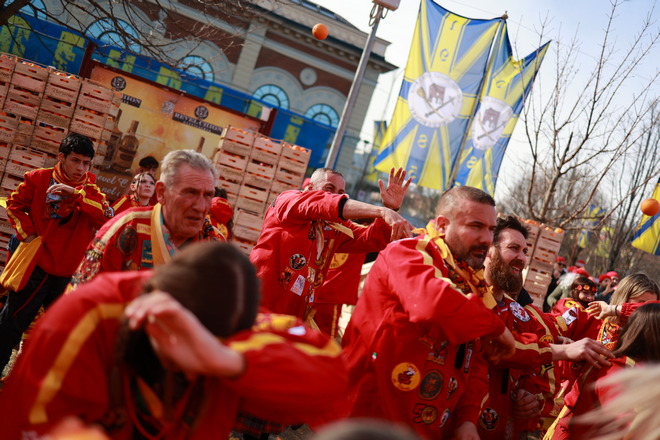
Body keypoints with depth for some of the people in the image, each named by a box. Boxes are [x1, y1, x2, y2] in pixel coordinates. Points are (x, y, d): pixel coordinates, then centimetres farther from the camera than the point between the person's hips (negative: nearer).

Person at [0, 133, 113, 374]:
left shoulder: (90, 188, -4)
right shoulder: (38, 178, -7)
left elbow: (106, 216, -21)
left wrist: (76, 192, -29)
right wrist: (27, 233, -7)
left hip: (67, 270, 3)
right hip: (36, 263, -3)